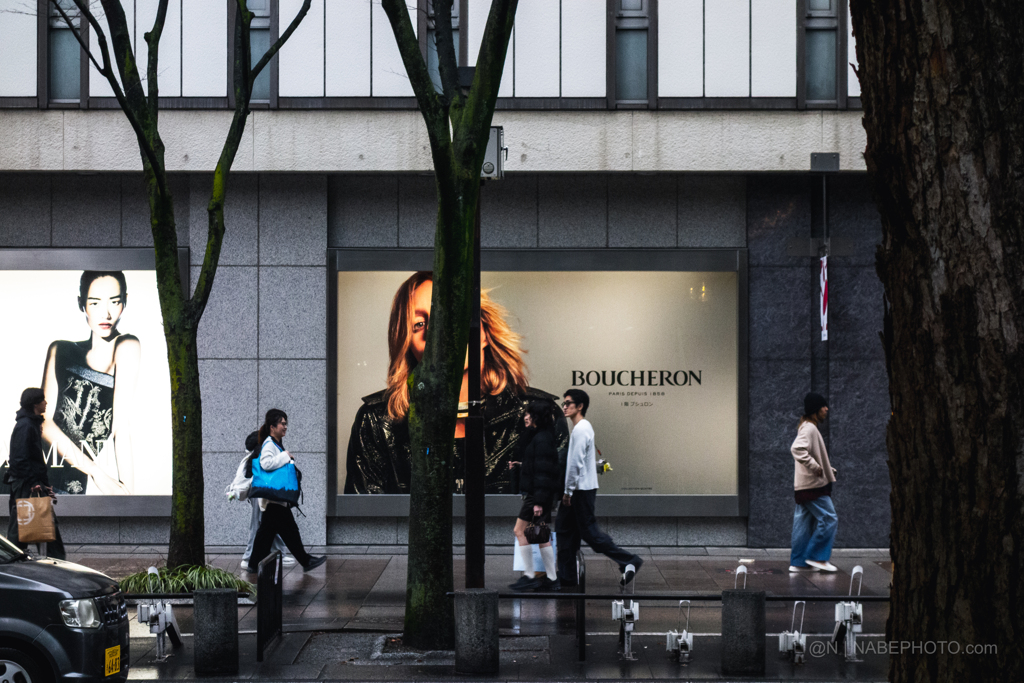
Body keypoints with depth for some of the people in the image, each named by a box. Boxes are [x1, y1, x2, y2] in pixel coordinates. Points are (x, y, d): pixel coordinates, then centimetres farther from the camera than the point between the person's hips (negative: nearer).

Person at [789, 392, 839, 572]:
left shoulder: (809, 428, 18)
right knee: (829, 519, -7)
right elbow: (797, 449, -31)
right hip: (813, 485, -10)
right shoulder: (809, 428, -15)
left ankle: (798, 562, 12)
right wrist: (815, 466, -27)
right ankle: (817, 556, -4)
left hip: (804, 487, 10)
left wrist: (828, 469, 19)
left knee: (804, 523, 10)